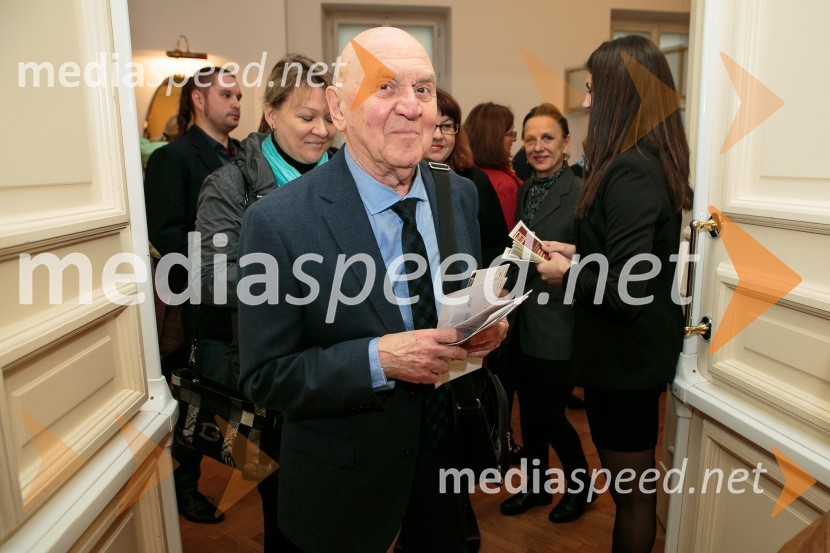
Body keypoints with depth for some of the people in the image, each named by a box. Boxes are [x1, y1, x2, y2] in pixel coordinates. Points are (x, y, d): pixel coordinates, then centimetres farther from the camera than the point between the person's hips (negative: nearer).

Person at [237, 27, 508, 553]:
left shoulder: (462, 194, -5)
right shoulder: (279, 222, -21)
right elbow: (264, 376, -17)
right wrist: (378, 359, -30)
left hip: (451, 449, 5)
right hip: (345, 477, -4)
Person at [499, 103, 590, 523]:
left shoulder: (581, 194, -11)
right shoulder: (524, 191, 10)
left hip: (557, 321, -7)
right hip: (522, 318, 7)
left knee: (548, 412, 3)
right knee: (529, 409, 16)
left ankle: (579, 484, 31)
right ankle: (536, 485, 36)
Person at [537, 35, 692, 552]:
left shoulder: (628, 172, -24)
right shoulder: (653, 163, 6)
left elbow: (626, 293, -26)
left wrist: (567, 274, -11)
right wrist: (578, 253, 7)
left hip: (626, 358, -10)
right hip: (643, 351, 10)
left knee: (632, 494, 11)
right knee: (635, 485, 26)